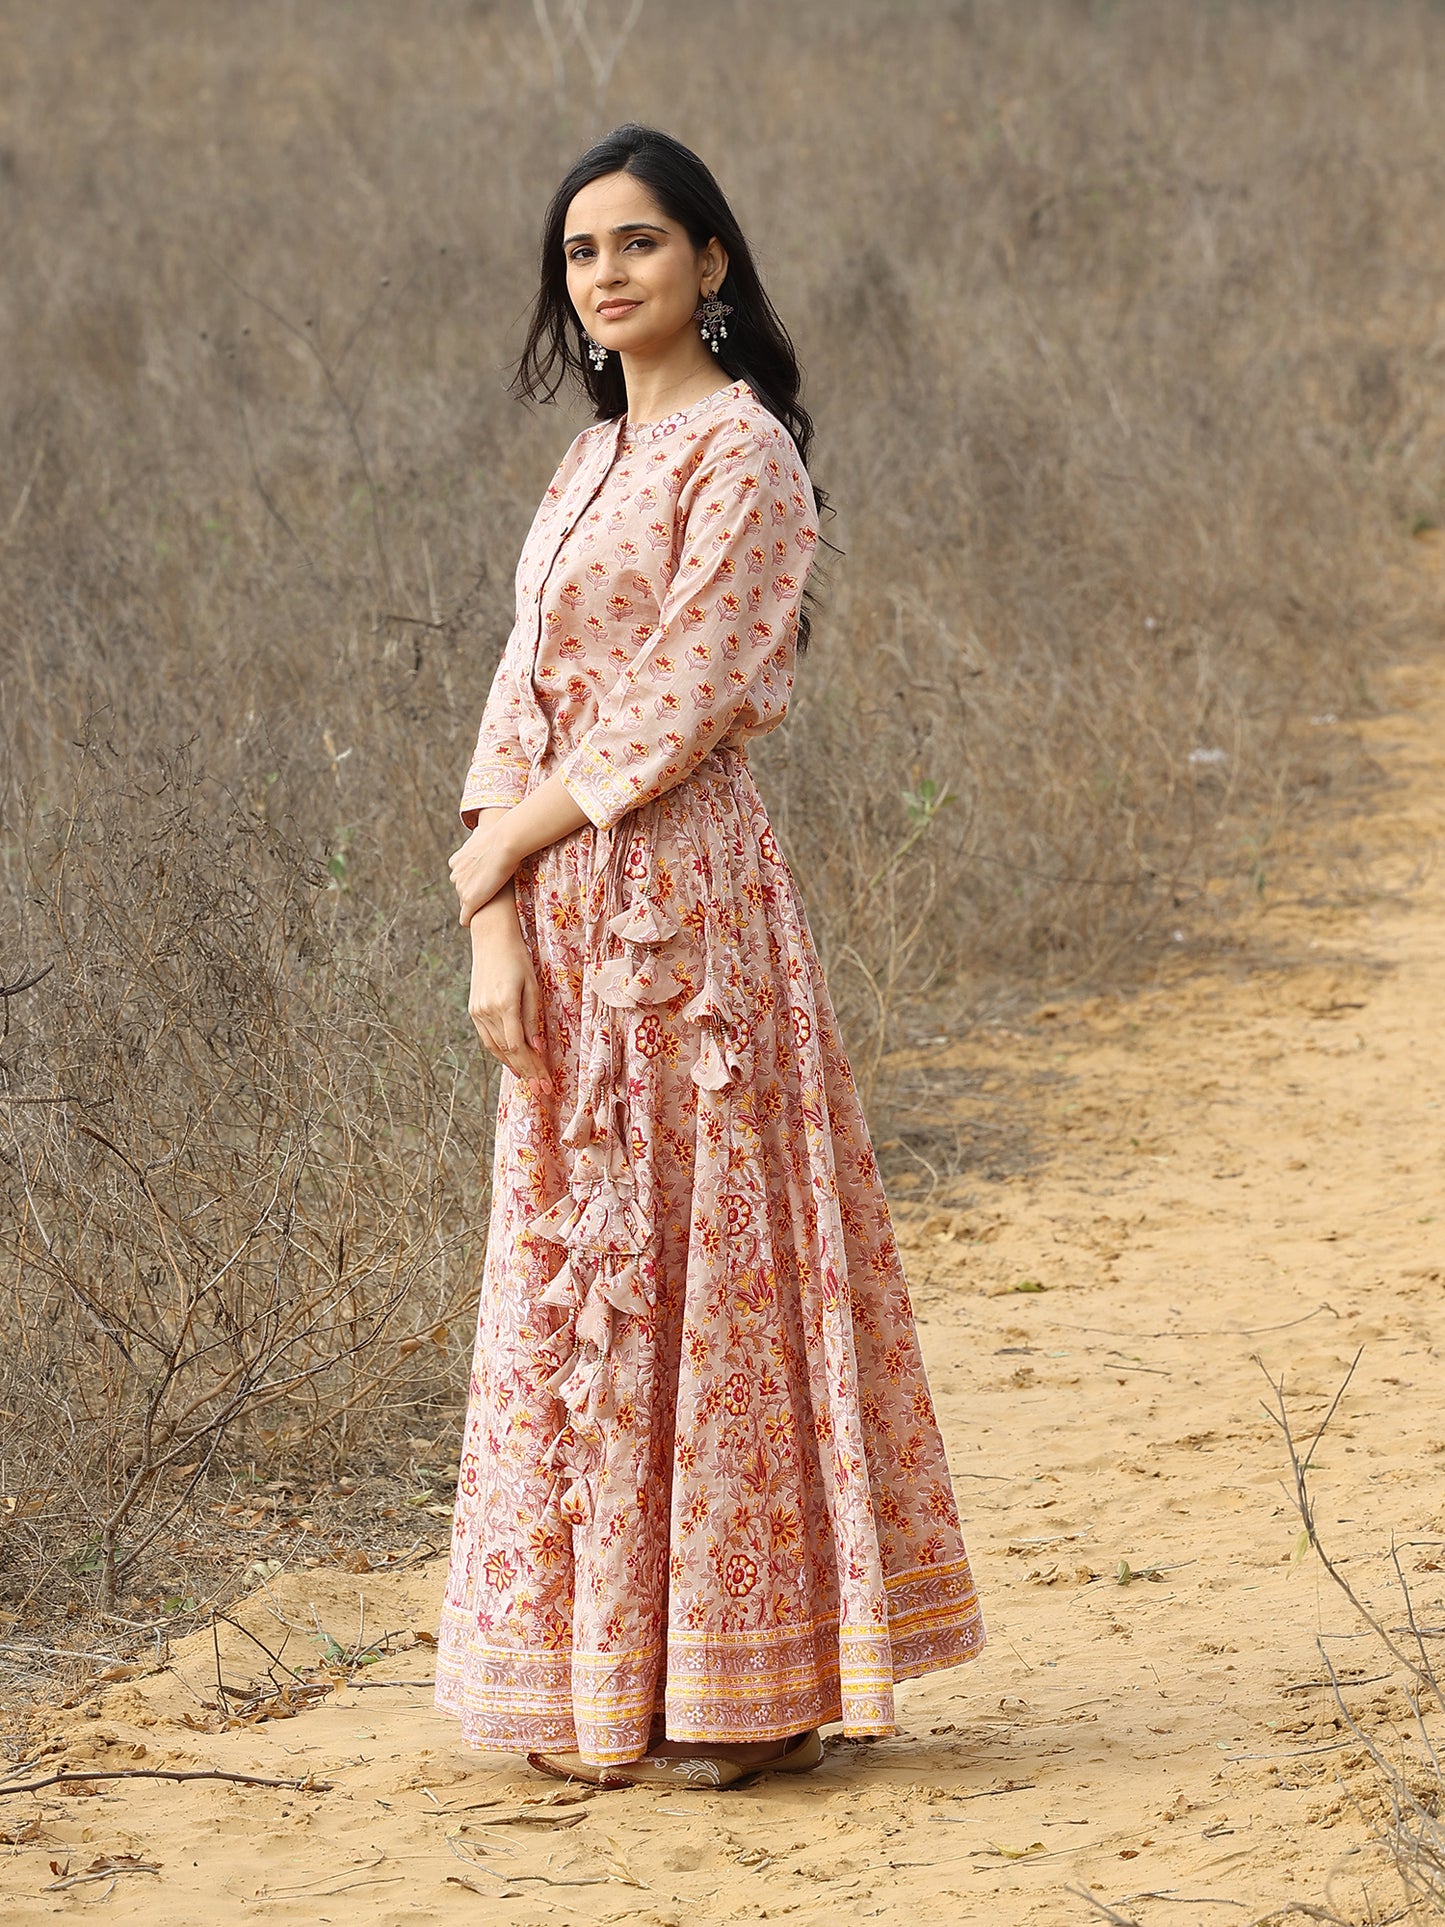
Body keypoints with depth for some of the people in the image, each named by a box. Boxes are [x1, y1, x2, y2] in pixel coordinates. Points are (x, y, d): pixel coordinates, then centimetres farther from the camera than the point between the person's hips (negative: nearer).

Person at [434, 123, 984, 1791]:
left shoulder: (740, 450, -8)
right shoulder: (592, 462, 17)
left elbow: (675, 709, -14)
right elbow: (523, 699, 10)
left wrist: (509, 844, -8)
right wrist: (495, 929, -1)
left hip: (675, 895, -8)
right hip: (563, 915, 8)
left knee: (696, 1261, -4)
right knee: (577, 1266, 8)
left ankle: (739, 1691, 2)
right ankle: (611, 1683, 13)